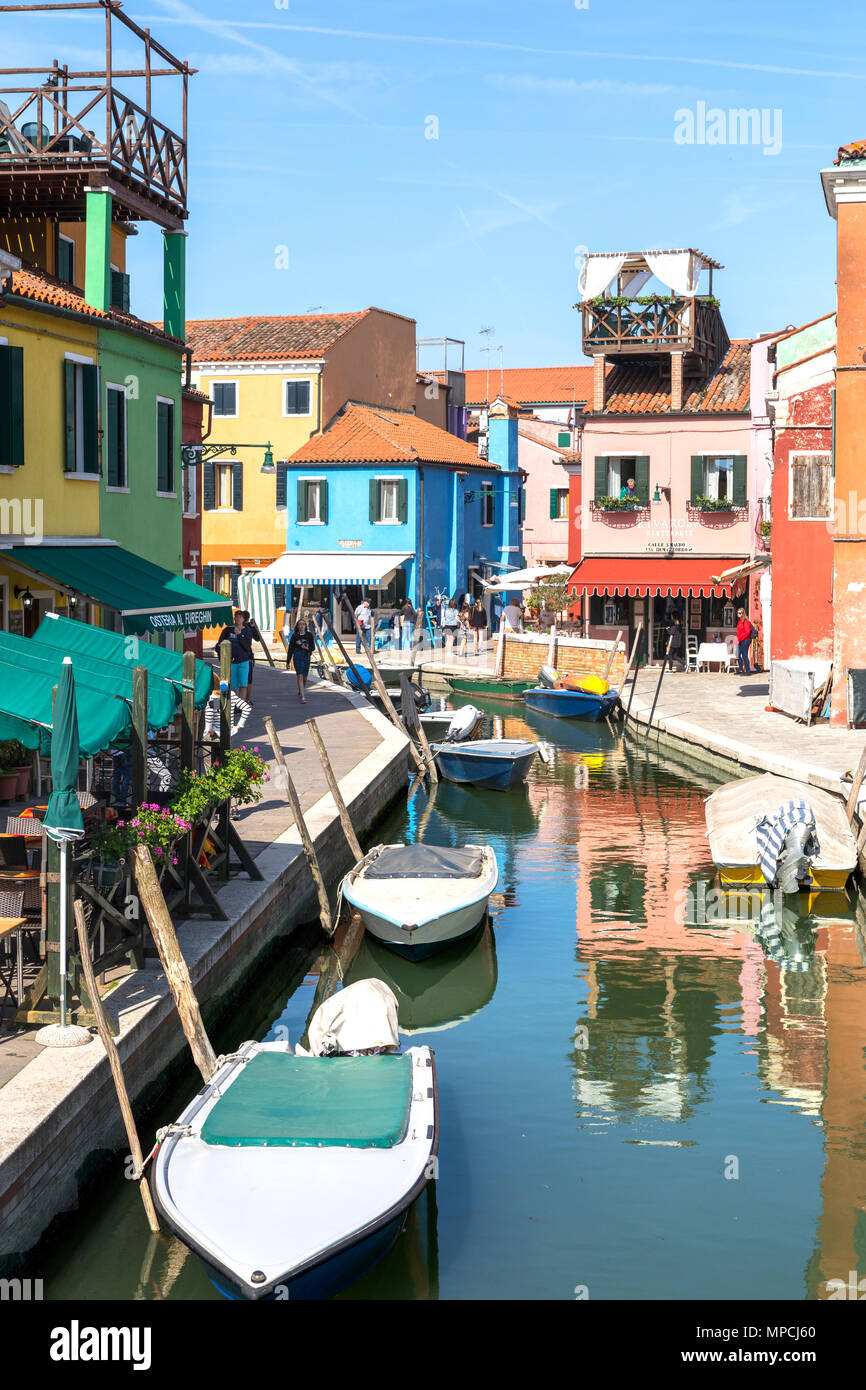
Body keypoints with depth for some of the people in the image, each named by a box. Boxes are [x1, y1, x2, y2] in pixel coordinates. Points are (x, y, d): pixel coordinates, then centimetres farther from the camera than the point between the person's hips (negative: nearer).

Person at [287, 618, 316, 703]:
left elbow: (313, 647, 6)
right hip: (297, 657, -2)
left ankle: (300, 691, 42)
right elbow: (291, 648, 5)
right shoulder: (294, 635, -1)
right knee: (300, 676, -13)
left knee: (304, 677, 11)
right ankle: (303, 697, -18)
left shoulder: (309, 635, 1)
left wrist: (307, 648, -17)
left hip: (306, 657, 2)